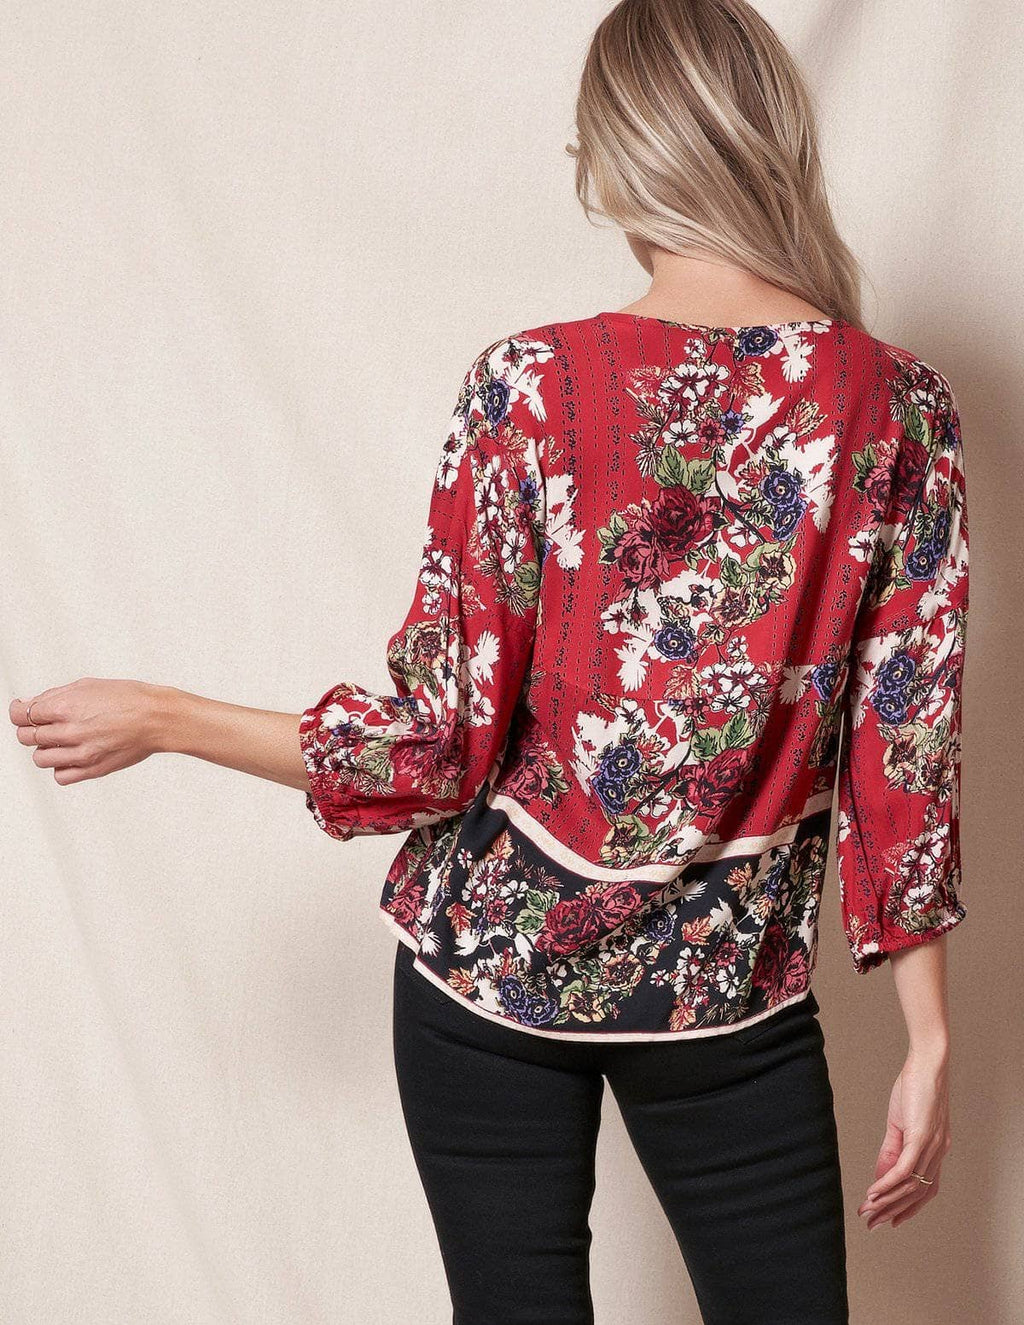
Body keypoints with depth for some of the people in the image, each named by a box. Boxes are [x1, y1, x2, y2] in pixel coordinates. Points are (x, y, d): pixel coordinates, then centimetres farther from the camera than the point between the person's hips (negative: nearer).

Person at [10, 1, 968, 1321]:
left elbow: (439, 752, -13)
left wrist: (158, 719, -1)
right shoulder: (903, 409, -9)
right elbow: (906, 764, -7)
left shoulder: (530, 385, -15)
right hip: (733, 984, 1)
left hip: (495, 960, 0)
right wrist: (928, 1041, 2)